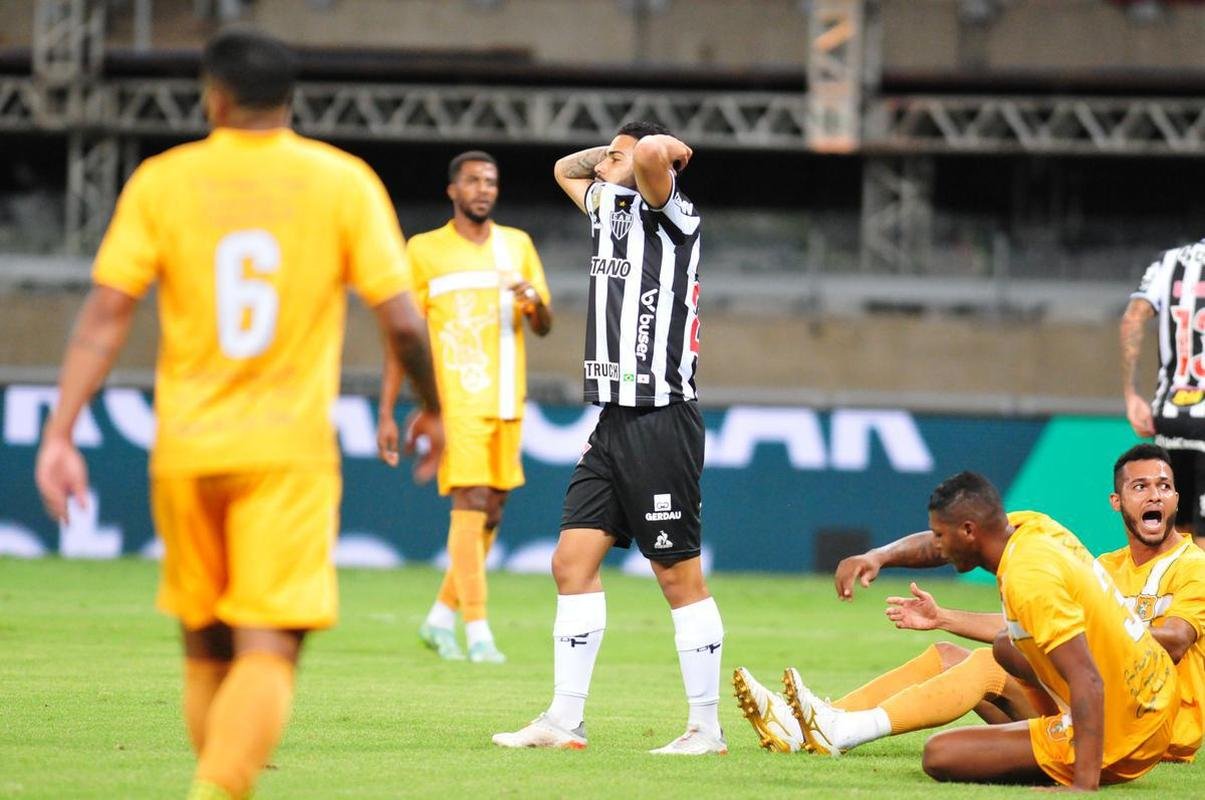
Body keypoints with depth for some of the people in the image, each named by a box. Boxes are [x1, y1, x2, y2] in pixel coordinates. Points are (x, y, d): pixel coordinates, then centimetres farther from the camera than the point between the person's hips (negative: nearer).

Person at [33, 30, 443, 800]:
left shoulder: (162, 181, 1)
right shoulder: (343, 182, 0)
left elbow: (105, 314, -5)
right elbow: (402, 319, -2)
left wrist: (60, 433, -5)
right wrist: (434, 410, 15)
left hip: (186, 449, 2)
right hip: (291, 449, -2)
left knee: (206, 650, 17)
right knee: (268, 652, -8)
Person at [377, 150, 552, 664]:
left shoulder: (517, 246, 13)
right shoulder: (425, 250, 2)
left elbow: (544, 328, 12)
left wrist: (534, 301, -13)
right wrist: (386, 415, -2)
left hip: (506, 402, 5)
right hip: (456, 399, -5)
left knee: (491, 513, 8)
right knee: (471, 502, -15)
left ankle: (441, 618, 22)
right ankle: (477, 631, -16)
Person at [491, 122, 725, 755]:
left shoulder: (669, 216, -8)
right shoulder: (609, 210, 17)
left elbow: (654, 156, -29)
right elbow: (566, 169, 35)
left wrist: (660, 149, -6)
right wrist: (616, 150, 19)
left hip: (660, 423, -9)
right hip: (613, 420, 9)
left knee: (679, 576, -4)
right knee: (573, 561, 3)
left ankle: (706, 728, 2)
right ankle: (564, 721, 5)